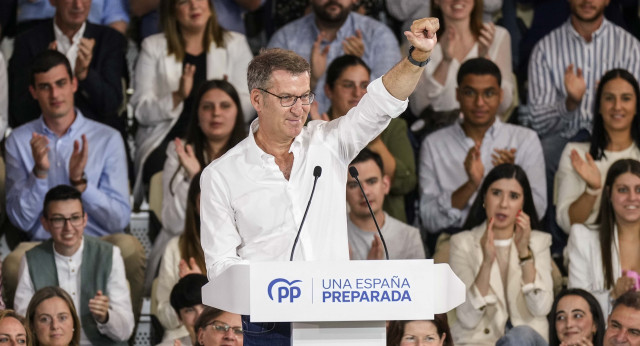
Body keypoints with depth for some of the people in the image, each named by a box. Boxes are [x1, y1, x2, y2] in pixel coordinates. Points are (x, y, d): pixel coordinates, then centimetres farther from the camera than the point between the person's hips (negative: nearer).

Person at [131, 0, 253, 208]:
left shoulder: (235, 44, 14)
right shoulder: (154, 47, 12)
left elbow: (247, 110, 7)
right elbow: (142, 112, 2)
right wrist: (177, 96, -16)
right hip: (166, 142, 0)